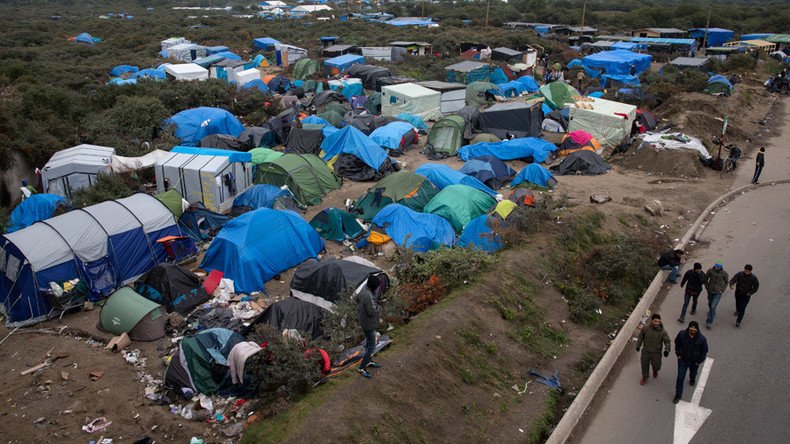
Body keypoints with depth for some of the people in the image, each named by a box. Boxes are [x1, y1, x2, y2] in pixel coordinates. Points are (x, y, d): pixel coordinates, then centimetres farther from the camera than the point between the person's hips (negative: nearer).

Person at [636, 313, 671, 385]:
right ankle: (644, 378, 42)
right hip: (646, 352, 1)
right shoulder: (645, 328, -16)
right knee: (644, 365, 17)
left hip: (656, 353, -1)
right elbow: (640, 337, 1)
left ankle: (655, 370, 55)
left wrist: (667, 350, -27)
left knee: (656, 365, 16)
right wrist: (638, 346, 10)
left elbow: (667, 341, -12)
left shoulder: (662, 332, -21)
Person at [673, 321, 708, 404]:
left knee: (693, 373, 28)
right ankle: (678, 395, 10)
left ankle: (692, 380, 65)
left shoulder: (702, 339, -24)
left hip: (694, 361, 1)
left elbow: (704, 351, -7)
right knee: (680, 377, -2)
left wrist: (699, 361, -5)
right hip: (683, 359, 0)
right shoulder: (682, 334, -21)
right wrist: (678, 354, -2)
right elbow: (677, 343, 0)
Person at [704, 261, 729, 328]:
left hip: (718, 292, -3)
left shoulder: (724, 273, -13)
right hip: (710, 290, 3)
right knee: (710, 304, 24)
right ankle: (710, 311, 57)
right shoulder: (710, 270, -12)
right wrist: (706, 287, 2)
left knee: (713, 307, -11)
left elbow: (726, 282, 4)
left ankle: (710, 321, -5)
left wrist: (722, 290, -3)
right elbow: (706, 278, 4)